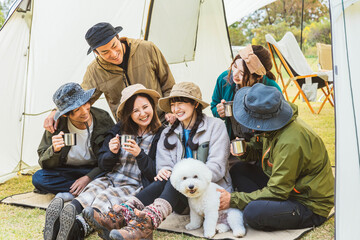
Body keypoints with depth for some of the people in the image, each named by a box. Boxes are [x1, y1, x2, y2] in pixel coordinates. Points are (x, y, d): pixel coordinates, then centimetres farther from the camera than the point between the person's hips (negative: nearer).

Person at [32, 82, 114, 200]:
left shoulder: (103, 119, -16)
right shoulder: (57, 125, -16)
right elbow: (44, 163, -13)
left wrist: (88, 177, -21)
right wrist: (54, 150, -36)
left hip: (95, 172, -1)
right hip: (68, 172, 2)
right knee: (38, 179, -26)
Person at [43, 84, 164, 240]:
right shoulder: (120, 129, 12)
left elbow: (157, 175, -5)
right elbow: (102, 164, 14)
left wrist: (139, 154, -19)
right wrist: (112, 153, -8)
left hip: (136, 187, -4)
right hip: (110, 180, 4)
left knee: (106, 197, -33)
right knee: (93, 189, -29)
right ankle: (59, 223, -54)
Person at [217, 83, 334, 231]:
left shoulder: (291, 141, -31)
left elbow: (277, 192, -26)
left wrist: (234, 200, -20)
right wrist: (247, 151, -7)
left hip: (312, 209, -9)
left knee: (253, 213, -31)